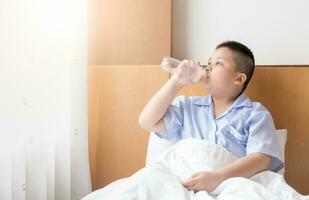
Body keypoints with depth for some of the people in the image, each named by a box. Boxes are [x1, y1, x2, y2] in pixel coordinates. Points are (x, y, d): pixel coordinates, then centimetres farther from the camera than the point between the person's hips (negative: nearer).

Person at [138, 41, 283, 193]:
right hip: (187, 187, 4)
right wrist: (176, 81, 6)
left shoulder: (256, 114, 5)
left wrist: (218, 177, -25)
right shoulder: (187, 107, 19)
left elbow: (261, 159, -10)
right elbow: (147, 122, 11)